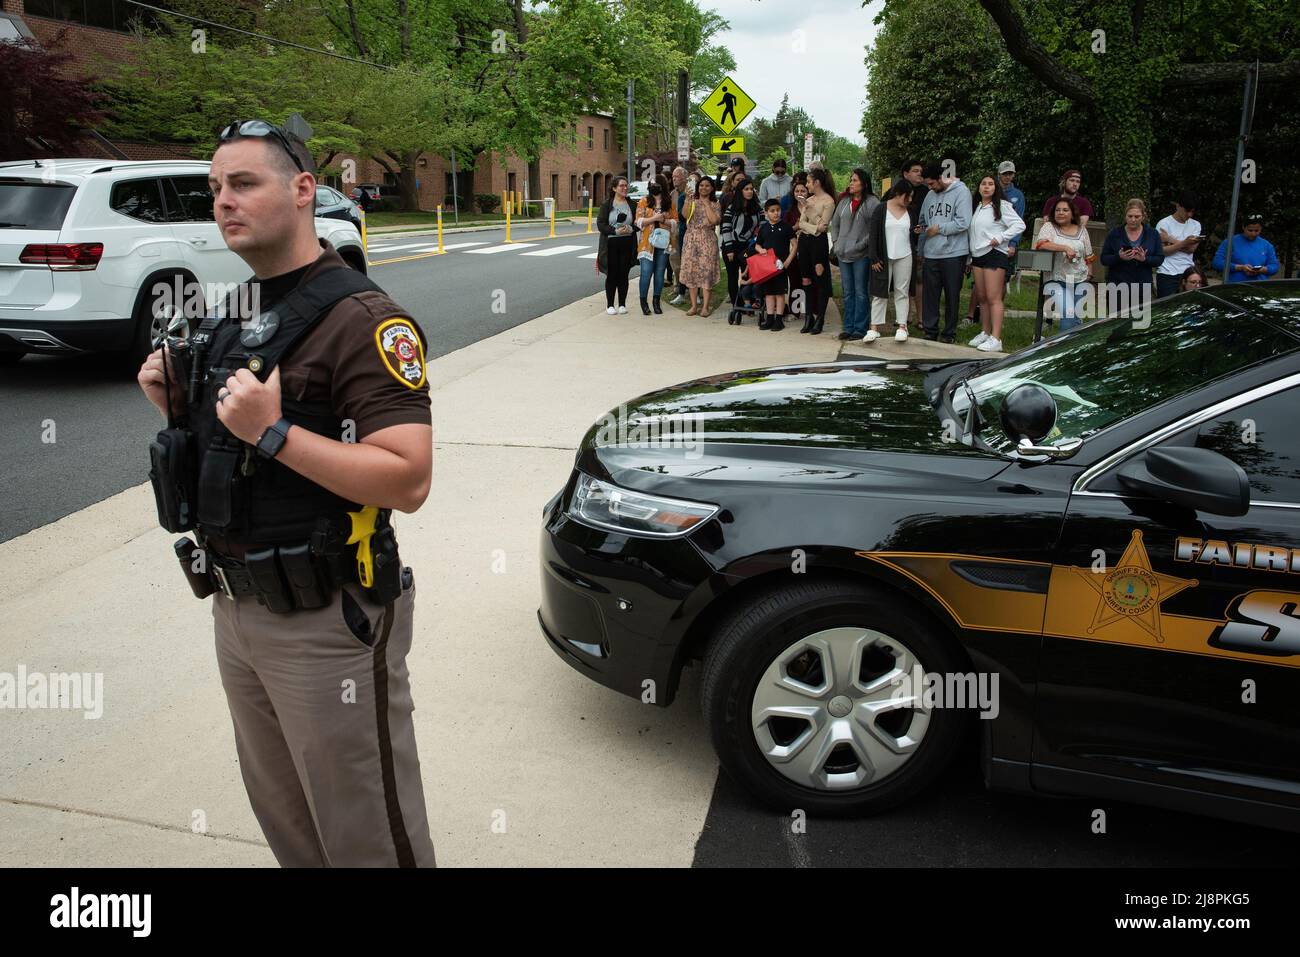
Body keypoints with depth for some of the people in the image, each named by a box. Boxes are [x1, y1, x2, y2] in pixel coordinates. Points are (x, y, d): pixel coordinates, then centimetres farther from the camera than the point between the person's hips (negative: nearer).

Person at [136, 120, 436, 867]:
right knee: (285, 821, 24)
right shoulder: (235, 314, 11)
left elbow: (408, 480, -24)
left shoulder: (360, 319, -16)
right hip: (237, 610, 9)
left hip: (326, 624, -8)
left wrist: (274, 432, -28)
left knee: (366, 838, 7)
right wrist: (177, 405, 1)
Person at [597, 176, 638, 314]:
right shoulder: (606, 204, 0)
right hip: (611, 244, -2)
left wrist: (630, 229, -13)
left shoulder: (632, 204, 6)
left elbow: (638, 223, 8)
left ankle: (622, 304, 15)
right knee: (611, 274, 2)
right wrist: (616, 231, -17)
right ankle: (609, 305, 10)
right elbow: (600, 224, -5)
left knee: (623, 274, 5)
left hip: (627, 244, 2)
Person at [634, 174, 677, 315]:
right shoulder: (644, 201, 3)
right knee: (646, 272, -9)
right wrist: (654, 218, -15)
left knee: (660, 272, 6)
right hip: (647, 242, -2)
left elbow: (675, 222, 8)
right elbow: (639, 221, -3)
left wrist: (664, 220, -11)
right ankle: (643, 302, 3)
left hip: (663, 241, 2)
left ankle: (656, 301, 15)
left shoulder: (669, 203, 8)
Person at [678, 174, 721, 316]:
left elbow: (714, 220, -13)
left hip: (707, 240, -2)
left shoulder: (714, 204, 5)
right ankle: (693, 305, 8)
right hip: (691, 239, 2)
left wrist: (706, 204, -7)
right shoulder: (692, 201, 10)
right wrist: (687, 198, -9)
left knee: (707, 271, -7)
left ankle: (705, 306, -3)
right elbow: (685, 215, -7)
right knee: (691, 270, 1)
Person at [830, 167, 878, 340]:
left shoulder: (872, 203, -9)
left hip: (861, 255, -6)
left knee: (860, 292, -1)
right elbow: (834, 223, 21)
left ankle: (860, 328, 5)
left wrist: (863, 244, -16)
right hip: (843, 254, 6)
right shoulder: (844, 202, 12)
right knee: (848, 292, 12)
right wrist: (836, 242, 10)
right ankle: (848, 327, 19)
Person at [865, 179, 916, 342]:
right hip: (883, 258, -3)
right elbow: (872, 235, -6)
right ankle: (875, 327, 5)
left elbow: (913, 234, 17)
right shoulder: (880, 210, -5)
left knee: (901, 292, 6)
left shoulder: (910, 211, 7)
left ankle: (902, 326, 10)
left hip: (904, 258, 3)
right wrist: (873, 258, -10)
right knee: (880, 292, 2)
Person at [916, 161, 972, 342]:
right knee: (930, 295, 6)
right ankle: (930, 331, 15)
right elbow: (923, 222, 21)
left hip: (953, 253, -5)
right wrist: (920, 248, 11)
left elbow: (963, 223, -14)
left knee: (952, 296, 5)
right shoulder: (930, 196, 12)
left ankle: (950, 333, 14)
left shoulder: (961, 192, -5)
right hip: (931, 253, 5)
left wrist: (939, 228, -9)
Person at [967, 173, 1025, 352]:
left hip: (994, 255, -8)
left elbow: (1020, 225, -10)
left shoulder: (1002, 206, -5)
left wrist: (1000, 238, -17)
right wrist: (970, 257, 17)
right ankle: (985, 333, 19)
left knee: (994, 298, -11)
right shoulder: (977, 207, 17)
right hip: (978, 256, 8)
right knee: (981, 297, 11)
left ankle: (996, 339, -14)